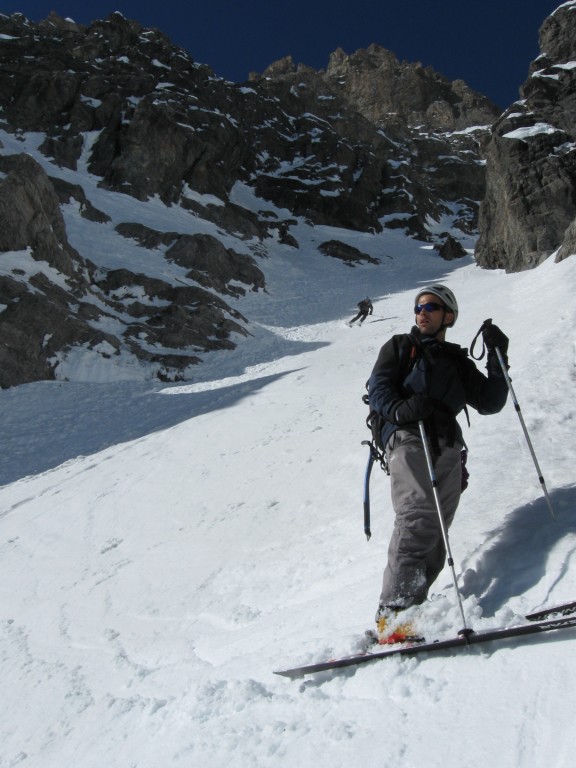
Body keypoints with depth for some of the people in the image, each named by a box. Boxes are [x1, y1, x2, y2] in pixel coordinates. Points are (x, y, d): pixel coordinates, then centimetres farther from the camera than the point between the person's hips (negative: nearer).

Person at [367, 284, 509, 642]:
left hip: (448, 447, 4)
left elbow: (489, 403, 18)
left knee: (436, 528, -9)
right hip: (407, 437, -4)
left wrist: (498, 357, 9)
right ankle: (393, 612, -28)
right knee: (418, 515, -24)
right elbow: (378, 388, 4)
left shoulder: (459, 362, 28)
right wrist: (400, 408, -17)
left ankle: (409, 607, -9)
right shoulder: (399, 347, 20)